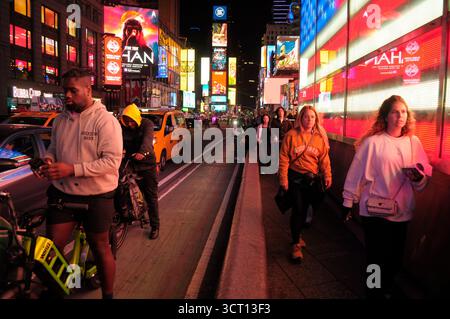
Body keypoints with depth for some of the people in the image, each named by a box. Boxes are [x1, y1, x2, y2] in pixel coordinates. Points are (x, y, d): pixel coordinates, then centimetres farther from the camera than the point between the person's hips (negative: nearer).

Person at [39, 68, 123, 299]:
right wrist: (48, 161, -5)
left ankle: (108, 294, 31)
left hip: (96, 196, -5)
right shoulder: (61, 120, 6)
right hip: (62, 193, 5)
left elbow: (112, 161, -19)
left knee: (100, 248, 11)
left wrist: (72, 169, -25)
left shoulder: (105, 121, -12)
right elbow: (53, 148, 19)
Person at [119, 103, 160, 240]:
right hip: (130, 164, 3)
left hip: (147, 163, -3)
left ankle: (155, 226, 11)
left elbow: (147, 139, -31)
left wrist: (142, 152, -50)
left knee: (151, 196, 1)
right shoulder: (122, 126, -1)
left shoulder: (147, 124, -12)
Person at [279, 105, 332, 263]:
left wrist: (327, 176, -6)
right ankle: (296, 244, 8)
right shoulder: (292, 135, -8)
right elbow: (284, 158, -8)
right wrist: (283, 179, -11)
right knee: (298, 209, -5)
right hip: (295, 177, -3)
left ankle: (298, 234, 36)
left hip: (312, 179, 3)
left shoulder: (319, 137, 2)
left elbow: (324, 158, 2)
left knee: (304, 209, 14)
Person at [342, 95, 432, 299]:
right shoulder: (372, 142, -10)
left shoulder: (413, 142, 2)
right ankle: (375, 293, 30)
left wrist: (418, 176, -17)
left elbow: (423, 182, 5)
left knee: (395, 258, 18)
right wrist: (348, 202, -4)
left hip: (402, 211, 4)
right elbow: (357, 173, -7)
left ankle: (387, 290, 44)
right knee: (376, 257, 6)